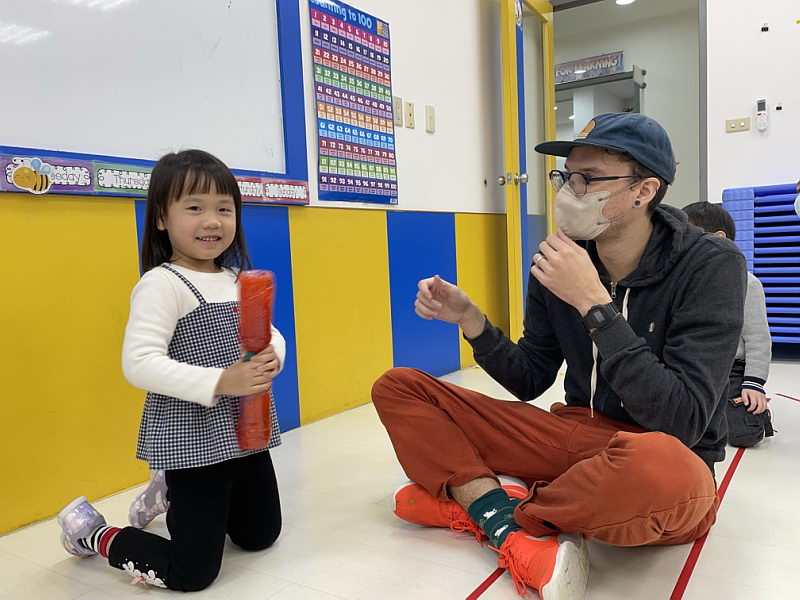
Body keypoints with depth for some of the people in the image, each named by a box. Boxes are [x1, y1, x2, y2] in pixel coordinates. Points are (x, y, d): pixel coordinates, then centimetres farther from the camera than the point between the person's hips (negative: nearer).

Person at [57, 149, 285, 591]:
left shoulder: (238, 280, 6)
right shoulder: (162, 283, -16)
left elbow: (272, 334, 11)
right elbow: (139, 363, -25)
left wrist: (272, 357, -13)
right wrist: (220, 381, -33)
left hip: (247, 433, 8)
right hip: (193, 442, -8)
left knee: (261, 536, 25)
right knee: (192, 573, 2)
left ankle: (171, 497, 44)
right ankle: (91, 532, 26)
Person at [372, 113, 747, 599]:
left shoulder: (711, 265, -14)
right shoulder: (558, 264, -2)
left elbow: (682, 422, -24)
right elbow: (530, 381, 7)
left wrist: (593, 303, -26)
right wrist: (469, 319, -10)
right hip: (579, 435, 4)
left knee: (658, 464, -44)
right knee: (398, 388, -2)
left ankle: (469, 503, -14)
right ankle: (515, 532, -20)